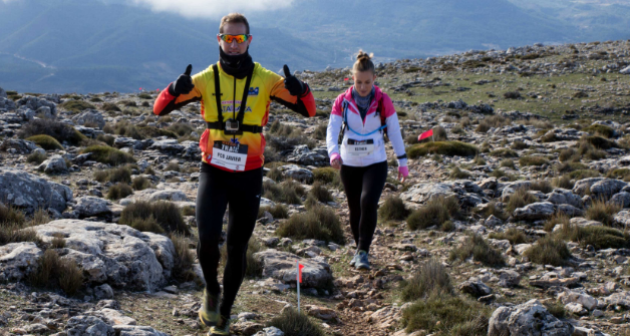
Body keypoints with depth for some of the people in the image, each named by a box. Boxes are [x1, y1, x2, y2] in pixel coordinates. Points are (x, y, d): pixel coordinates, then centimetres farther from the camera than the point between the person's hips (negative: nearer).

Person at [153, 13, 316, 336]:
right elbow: (159, 109, -6)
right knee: (208, 238, -17)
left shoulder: (266, 80, -3)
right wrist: (176, 89, -28)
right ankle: (211, 290, 15)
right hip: (213, 172, -1)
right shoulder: (205, 79, -3)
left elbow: (308, 110, -5)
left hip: (249, 175, 1)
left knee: (237, 248, 8)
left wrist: (299, 90, -28)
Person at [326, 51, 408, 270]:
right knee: (355, 209, 10)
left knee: (368, 202, -22)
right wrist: (333, 153, -29)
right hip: (349, 164, 2)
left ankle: (363, 252, -13)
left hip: (376, 163, -2)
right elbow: (332, 131, -10)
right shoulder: (342, 101, -5)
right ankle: (360, 250, 31)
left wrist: (402, 162, 4)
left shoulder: (383, 101, -5)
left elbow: (394, 131, 2)